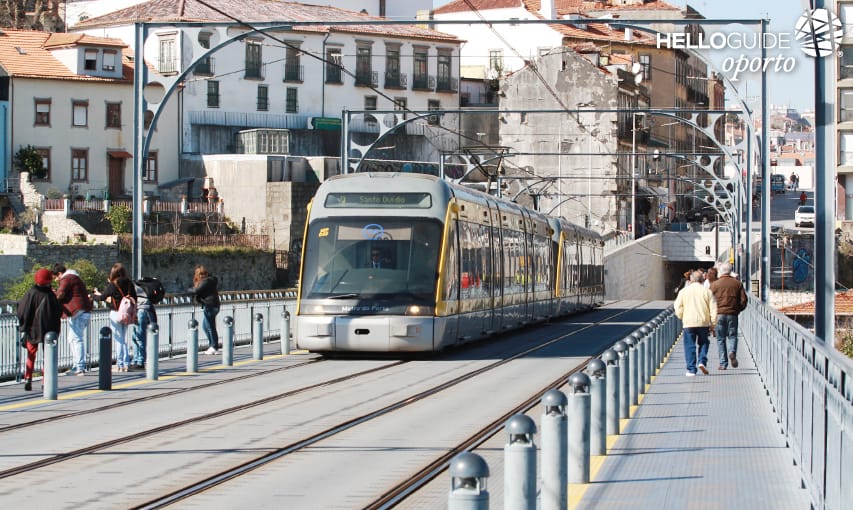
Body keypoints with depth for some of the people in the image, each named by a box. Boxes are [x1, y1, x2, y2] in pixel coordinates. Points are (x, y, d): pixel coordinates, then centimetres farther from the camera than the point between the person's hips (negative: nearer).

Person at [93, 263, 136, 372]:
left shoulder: (112, 285, -13)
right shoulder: (129, 284, 2)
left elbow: (102, 298, -7)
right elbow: (134, 298, 7)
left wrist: (93, 295, 14)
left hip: (116, 313, -5)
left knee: (118, 340, 0)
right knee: (124, 339, 13)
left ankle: (120, 364, 1)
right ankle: (126, 364, 12)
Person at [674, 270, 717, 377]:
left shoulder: (684, 291, 2)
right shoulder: (707, 292, 2)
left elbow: (678, 308, 2)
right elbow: (713, 309, 0)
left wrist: (681, 318, 20)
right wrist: (713, 323, 7)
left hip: (688, 323, -1)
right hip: (703, 323, 1)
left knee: (690, 346, 3)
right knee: (703, 343, 17)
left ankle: (691, 370, 1)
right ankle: (702, 362, -4)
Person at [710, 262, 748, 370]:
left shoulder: (714, 285, -1)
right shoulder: (737, 284, 3)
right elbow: (743, 300, 2)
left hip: (719, 314, -1)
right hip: (733, 314, 1)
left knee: (721, 338, 6)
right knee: (732, 335, 10)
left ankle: (723, 363, 4)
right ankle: (732, 352, -20)